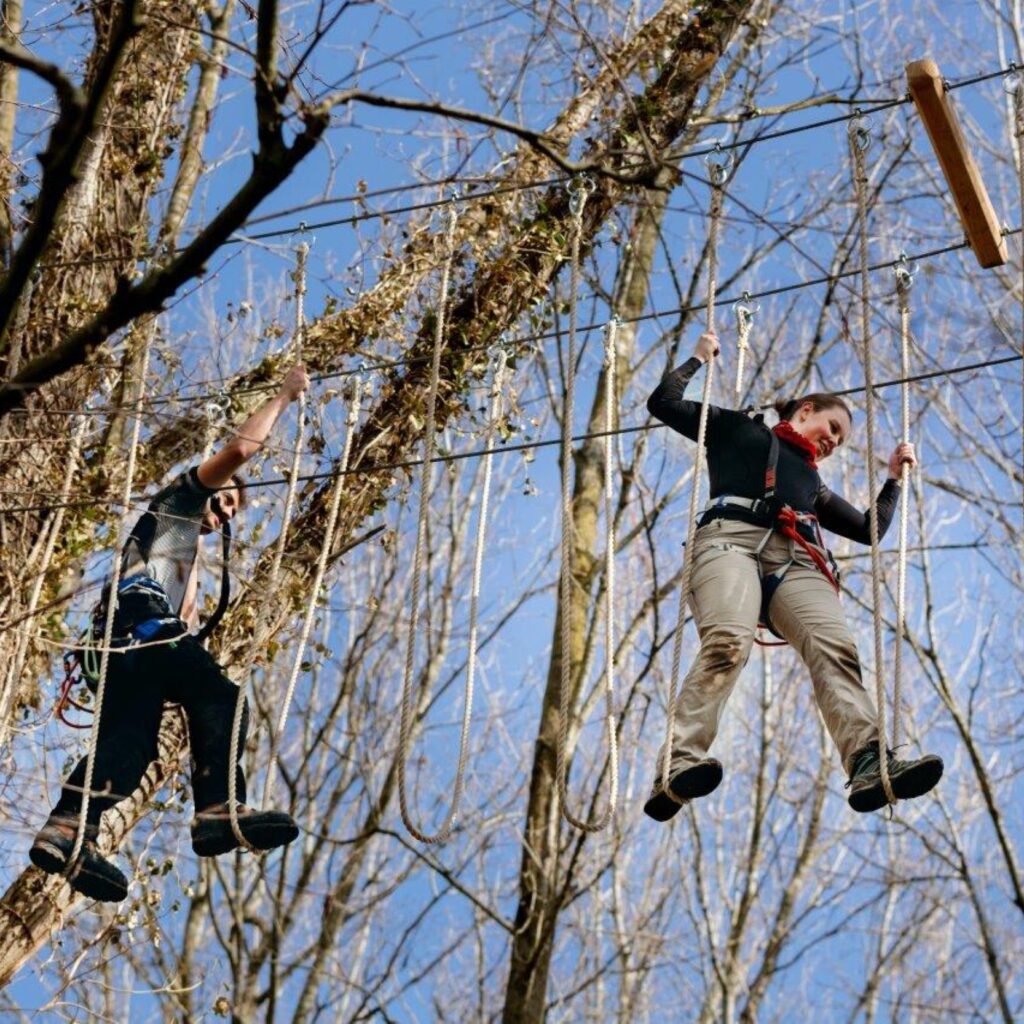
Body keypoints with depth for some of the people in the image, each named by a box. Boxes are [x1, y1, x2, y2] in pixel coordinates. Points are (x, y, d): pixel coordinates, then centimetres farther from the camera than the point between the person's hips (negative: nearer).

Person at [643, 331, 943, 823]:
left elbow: (869, 528, 41)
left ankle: (870, 766, -49)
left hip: (795, 561, 4)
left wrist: (893, 477, 37)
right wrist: (699, 359, 35)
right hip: (731, 539, -4)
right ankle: (678, 769, -50)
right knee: (728, 641, -35)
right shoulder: (737, 429, 33)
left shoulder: (812, 483, 43)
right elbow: (663, 403, 28)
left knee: (835, 648, -27)